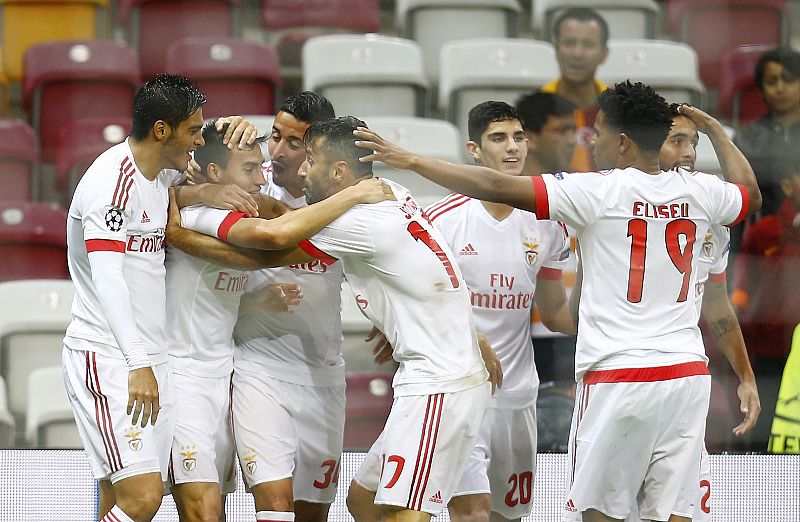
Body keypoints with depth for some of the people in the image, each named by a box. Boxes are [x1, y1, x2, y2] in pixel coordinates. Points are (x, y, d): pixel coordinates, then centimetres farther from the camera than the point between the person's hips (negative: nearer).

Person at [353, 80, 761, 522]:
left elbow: (498, 188, -13)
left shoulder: (601, 192, -9)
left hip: (618, 379, -5)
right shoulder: (698, 192, 6)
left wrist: (411, 161, -7)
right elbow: (750, 193, 30)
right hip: (687, 372, 5)